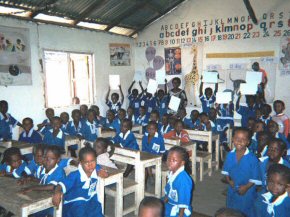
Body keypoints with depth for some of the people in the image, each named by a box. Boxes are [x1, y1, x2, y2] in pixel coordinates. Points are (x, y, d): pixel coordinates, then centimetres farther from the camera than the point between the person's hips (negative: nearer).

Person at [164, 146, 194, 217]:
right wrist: (164, 202, 18)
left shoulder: (183, 179, -31)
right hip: (170, 205, 8)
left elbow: (184, 202, -23)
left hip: (179, 210, -8)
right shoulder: (171, 173, -7)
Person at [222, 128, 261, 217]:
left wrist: (246, 187, -22)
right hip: (232, 190, 4)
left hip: (247, 192, -4)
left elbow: (255, 178, -15)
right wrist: (229, 180, -11)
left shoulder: (252, 158, -21)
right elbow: (226, 171, 5)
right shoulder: (230, 155, -8)